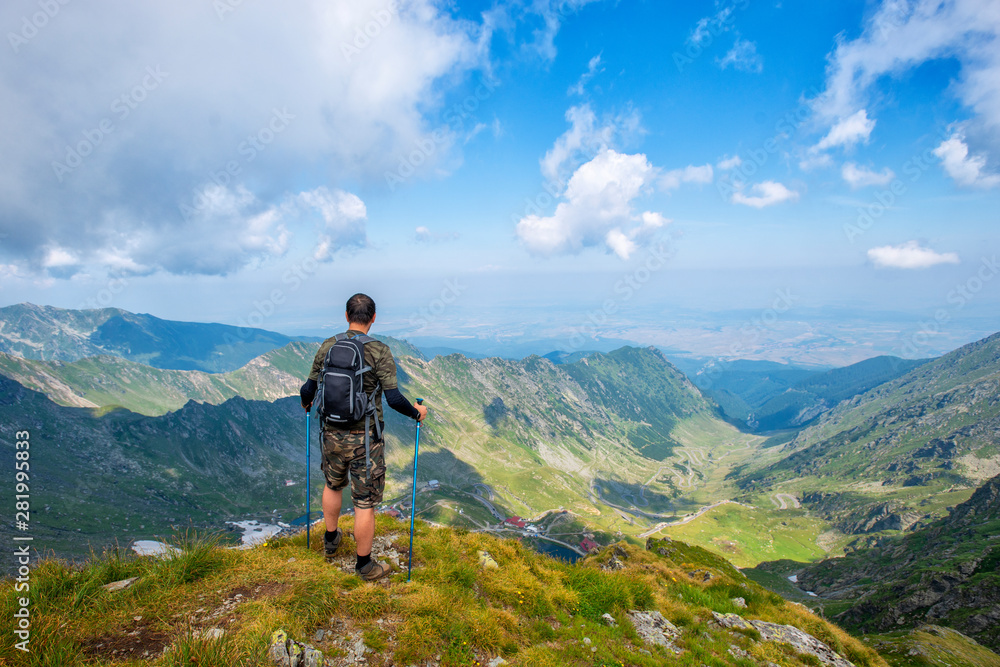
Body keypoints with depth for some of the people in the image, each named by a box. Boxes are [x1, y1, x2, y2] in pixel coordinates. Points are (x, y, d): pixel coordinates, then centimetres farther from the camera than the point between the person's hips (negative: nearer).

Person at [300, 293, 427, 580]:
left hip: (332, 434, 5)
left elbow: (309, 389, 3)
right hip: (365, 439, -5)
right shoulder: (379, 351, -15)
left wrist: (306, 403, 26)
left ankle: (330, 541, 48)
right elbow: (393, 398, -20)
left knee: (333, 484, 29)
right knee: (365, 503, 8)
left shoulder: (328, 347, -2)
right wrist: (416, 412, -3)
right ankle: (365, 565, 23)